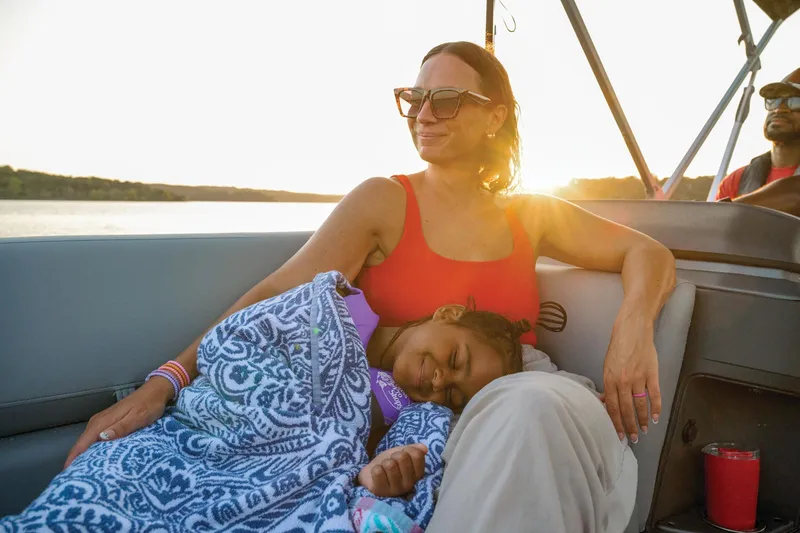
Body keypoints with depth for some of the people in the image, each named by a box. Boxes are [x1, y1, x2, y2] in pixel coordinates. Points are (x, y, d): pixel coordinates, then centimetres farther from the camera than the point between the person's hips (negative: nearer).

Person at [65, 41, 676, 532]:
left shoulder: (530, 216, 13)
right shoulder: (383, 203, 3)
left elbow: (650, 255, 15)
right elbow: (278, 297, -7)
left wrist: (633, 330, -8)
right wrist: (164, 383, -19)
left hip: (517, 421, 3)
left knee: (531, 405, -33)